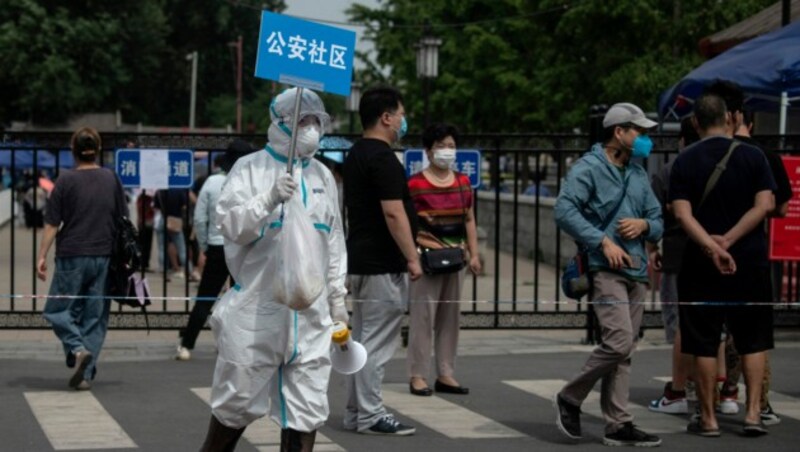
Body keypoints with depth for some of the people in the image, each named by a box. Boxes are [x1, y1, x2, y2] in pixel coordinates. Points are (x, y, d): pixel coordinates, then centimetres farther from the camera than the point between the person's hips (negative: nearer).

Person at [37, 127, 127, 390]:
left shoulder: (66, 180, -5)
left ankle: (77, 348, -16)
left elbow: (52, 223, -6)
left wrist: (42, 256, -1)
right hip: (104, 257, 3)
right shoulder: (111, 179, 6)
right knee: (95, 316, 8)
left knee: (57, 309, 8)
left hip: (72, 255, -3)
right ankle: (85, 374, 6)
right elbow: (123, 221, 11)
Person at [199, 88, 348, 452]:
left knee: (306, 409, 4)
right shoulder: (251, 168, -2)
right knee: (236, 403, 4)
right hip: (255, 310, -5)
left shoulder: (323, 176, 14)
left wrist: (338, 297, 18)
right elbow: (230, 225, -13)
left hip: (310, 312, 5)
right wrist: (270, 198, -26)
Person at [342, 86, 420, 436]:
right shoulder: (382, 157, -16)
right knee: (377, 342, -6)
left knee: (362, 339, 13)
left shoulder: (355, 155, 15)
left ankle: (356, 412, 17)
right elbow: (393, 213, -21)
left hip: (360, 261, 10)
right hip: (382, 265, -10)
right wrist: (412, 258, -16)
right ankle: (370, 416, -3)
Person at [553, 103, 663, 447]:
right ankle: (570, 398, 0)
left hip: (636, 271, 8)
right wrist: (603, 241, -21)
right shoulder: (589, 167, -5)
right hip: (605, 270, -8)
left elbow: (658, 224, 21)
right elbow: (564, 210, -17)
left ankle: (618, 425, 9)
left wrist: (644, 225, -3)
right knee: (620, 342, -18)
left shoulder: (639, 175, 19)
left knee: (624, 351, 6)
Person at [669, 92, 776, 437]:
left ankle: (708, 418, 8)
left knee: (704, 344, 5)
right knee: (752, 341, 11)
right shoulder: (752, 156, -1)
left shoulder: (684, 162, 0)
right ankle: (753, 412, 5)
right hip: (749, 262, 0)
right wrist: (726, 241, -12)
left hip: (701, 264, 0)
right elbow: (764, 205, -10)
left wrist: (711, 247, -20)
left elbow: (682, 214, -12)